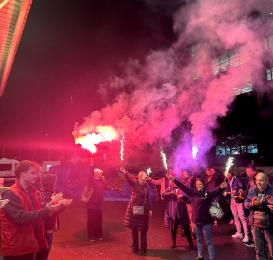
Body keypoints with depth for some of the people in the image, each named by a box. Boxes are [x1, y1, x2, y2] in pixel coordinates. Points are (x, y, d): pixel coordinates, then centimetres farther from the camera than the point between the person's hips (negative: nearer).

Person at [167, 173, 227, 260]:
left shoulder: (207, 194, -13)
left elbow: (215, 191, -30)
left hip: (206, 221, -5)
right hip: (196, 220, 5)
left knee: (209, 241, 3)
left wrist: (221, 187, -52)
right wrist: (174, 180, 0)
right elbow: (183, 187, 2)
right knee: (199, 239, 22)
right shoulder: (193, 192, 0)